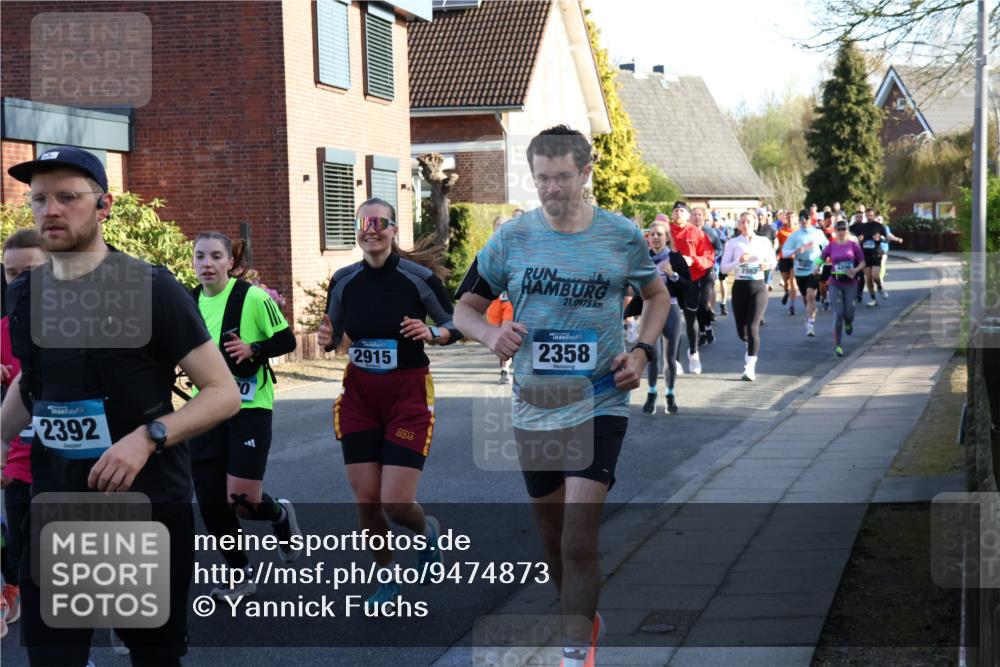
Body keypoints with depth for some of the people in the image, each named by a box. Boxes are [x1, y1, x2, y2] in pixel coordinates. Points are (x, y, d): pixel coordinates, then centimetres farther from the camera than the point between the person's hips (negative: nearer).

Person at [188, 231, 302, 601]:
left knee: (242, 499, -12)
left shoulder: (252, 297, -11)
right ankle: (241, 575, 20)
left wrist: (252, 349, -22)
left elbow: (286, 341, -7)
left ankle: (280, 515, 25)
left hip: (249, 407, -5)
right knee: (210, 501, 2)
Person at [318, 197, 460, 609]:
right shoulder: (343, 280, 0)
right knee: (366, 500, 2)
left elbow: (455, 326, -1)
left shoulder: (419, 277, -10)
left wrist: (432, 333, -21)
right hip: (359, 396, 4)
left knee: (396, 504, -10)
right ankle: (387, 581, 25)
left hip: (408, 395, -3)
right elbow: (335, 337, 12)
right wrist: (327, 339, -11)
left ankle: (426, 531, 27)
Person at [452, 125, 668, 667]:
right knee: (552, 537, 15)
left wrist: (643, 350, -2)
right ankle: (585, 620, 39)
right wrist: (491, 334, -15)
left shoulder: (622, 236, -2)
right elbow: (464, 307, 7)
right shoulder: (512, 238, -1)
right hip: (533, 407, 3)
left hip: (599, 404, -2)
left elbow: (656, 296, 15)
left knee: (579, 541, -12)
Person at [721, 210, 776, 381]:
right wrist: (739, 261, -20)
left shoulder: (764, 242, 6)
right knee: (741, 330, 6)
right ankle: (751, 345, 43)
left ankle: (750, 367, -12)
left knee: (752, 327, -14)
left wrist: (767, 265, -6)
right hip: (740, 287, 1)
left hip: (758, 287, -1)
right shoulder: (733, 243, 2)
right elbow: (724, 267, -4)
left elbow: (773, 262, 16)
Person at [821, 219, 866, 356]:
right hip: (835, 284, -1)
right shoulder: (831, 247, 1)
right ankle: (837, 345, -1)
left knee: (849, 313, 0)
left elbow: (862, 263, 3)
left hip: (850, 284, 1)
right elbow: (821, 260, 8)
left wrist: (856, 270, -17)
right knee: (838, 314, -9)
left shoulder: (853, 245, -1)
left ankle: (848, 323, 41)